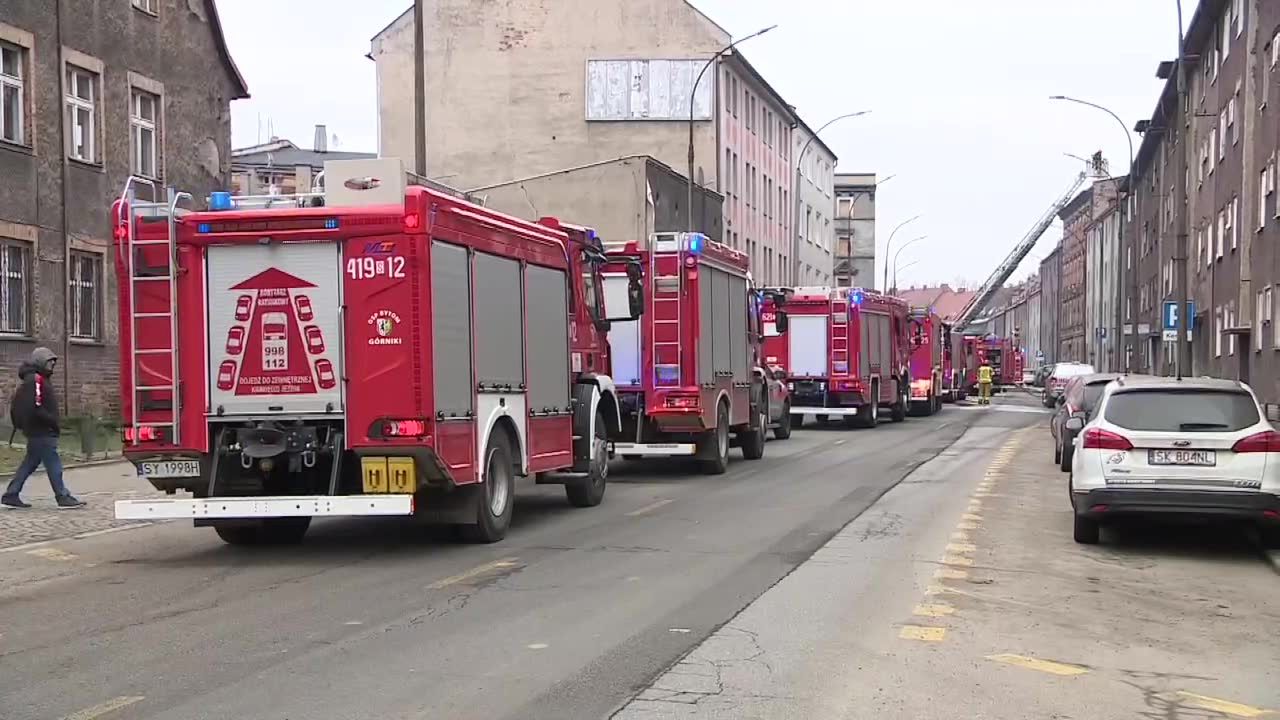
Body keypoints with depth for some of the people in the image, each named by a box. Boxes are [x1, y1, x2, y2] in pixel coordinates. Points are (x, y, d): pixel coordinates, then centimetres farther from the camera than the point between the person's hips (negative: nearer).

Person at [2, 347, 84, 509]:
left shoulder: (41, 379, 17)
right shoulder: (36, 380, -15)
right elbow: (36, 409, -22)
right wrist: (53, 422, -15)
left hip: (39, 431, 10)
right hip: (41, 431, -10)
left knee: (30, 464, 13)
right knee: (53, 465, -6)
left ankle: (11, 496, 16)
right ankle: (63, 497, -3)